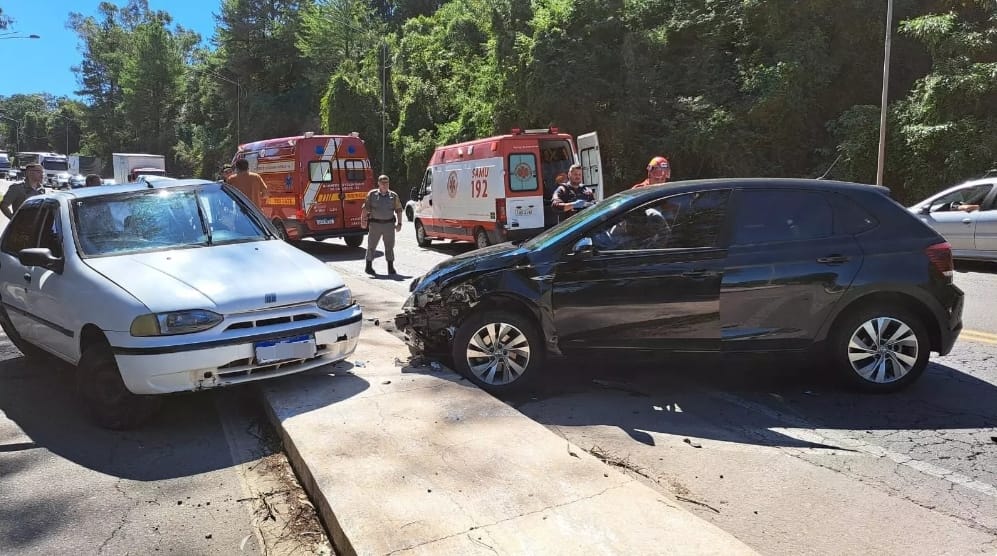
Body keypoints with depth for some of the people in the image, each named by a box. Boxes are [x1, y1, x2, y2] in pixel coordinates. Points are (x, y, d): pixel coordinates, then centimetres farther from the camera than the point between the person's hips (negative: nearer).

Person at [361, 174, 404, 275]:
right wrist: (363, 220, -8)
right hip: (375, 224, -1)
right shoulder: (372, 194, 3)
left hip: (389, 224, 1)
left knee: (390, 247, 3)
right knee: (371, 246, 4)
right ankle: (369, 267, 15)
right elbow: (365, 208, 1)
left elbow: (398, 210, 10)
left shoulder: (393, 196, 8)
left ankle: (391, 268, 9)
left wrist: (399, 223, 3)